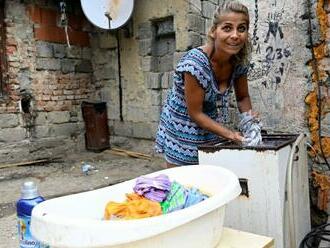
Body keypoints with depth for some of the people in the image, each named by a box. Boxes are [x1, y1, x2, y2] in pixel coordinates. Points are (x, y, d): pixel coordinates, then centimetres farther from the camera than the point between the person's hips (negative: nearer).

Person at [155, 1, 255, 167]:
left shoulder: (239, 60, -11)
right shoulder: (195, 64, -29)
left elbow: (243, 97, 4)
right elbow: (195, 113, -22)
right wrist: (231, 135, -26)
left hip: (213, 132, 6)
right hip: (182, 134, -5)